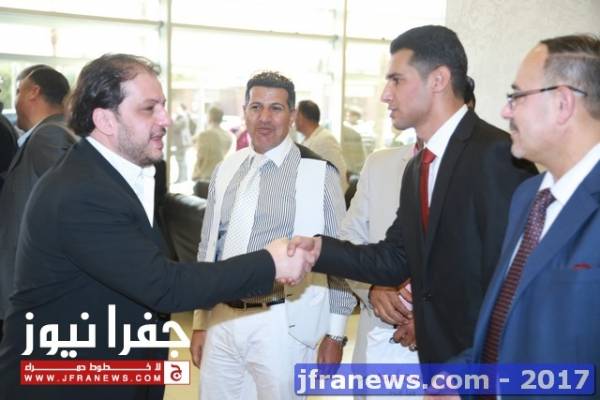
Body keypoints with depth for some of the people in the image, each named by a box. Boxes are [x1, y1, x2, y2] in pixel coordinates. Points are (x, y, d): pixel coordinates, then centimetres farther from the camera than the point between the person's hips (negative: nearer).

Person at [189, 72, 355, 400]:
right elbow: (208, 249, 13)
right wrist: (200, 322, 13)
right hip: (222, 321, 4)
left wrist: (335, 333, -2)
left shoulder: (319, 172, -6)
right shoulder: (225, 171, 7)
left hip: (282, 324, -4)